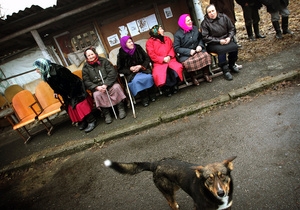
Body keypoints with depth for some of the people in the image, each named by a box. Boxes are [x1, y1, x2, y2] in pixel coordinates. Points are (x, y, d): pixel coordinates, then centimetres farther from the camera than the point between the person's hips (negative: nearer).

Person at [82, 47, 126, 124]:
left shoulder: (103, 61, 4)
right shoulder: (85, 67, 7)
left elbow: (112, 73, -5)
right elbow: (86, 81, 1)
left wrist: (106, 84, -18)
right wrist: (97, 87, -17)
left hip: (109, 83, 0)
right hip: (97, 87, 0)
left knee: (116, 87, -30)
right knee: (97, 94, -31)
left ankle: (121, 108, -18)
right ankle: (106, 114, -21)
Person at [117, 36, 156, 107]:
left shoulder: (138, 48, -2)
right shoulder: (121, 54, -5)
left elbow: (147, 58, 3)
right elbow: (120, 69, 1)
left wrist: (141, 66, -13)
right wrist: (130, 69, -14)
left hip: (142, 69, 1)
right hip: (131, 73, -1)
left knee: (149, 77, -30)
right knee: (135, 81, -34)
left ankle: (152, 95, -8)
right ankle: (144, 98, -18)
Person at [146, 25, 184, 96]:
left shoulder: (167, 38, 24)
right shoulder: (150, 42, 6)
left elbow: (172, 48, 16)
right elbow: (152, 55, -3)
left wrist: (169, 56, -6)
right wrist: (163, 59, -14)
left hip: (170, 60, 3)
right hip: (159, 62, -3)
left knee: (177, 67, -28)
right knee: (159, 74, -34)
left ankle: (174, 86, -11)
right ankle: (167, 88, -14)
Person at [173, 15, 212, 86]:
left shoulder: (195, 29, 10)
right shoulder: (178, 34, -5)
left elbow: (200, 39, 22)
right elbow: (176, 48, -9)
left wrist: (200, 46, 0)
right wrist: (189, 51, -18)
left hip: (198, 50, 4)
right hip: (185, 55, -3)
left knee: (206, 56, -28)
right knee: (188, 62, -36)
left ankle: (206, 74, -7)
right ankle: (193, 77, -9)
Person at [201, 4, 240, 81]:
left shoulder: (224, 17, 3)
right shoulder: (205, 23, -8)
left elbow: (231, 28, 11)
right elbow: (205, 37, -11)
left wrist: (229, 37, -8)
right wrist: (219, 41, -16)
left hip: (225, 40, 4)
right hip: (213, 44, -4)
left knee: (235, 46, -24)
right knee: (221, 49, -34)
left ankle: (232, 65, 3)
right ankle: (225, 71, -20)